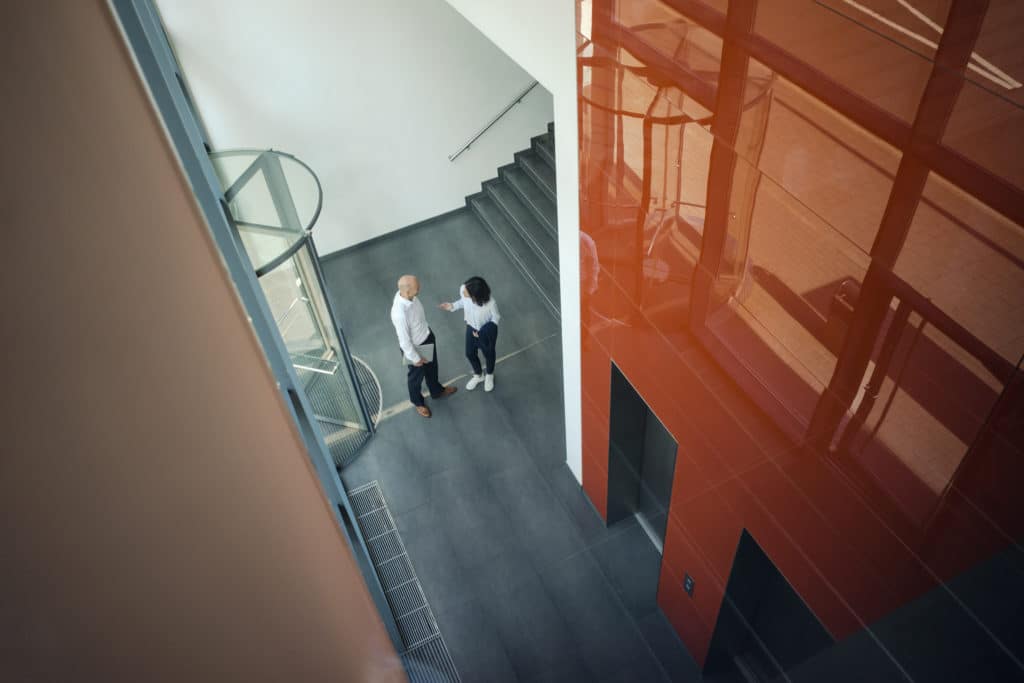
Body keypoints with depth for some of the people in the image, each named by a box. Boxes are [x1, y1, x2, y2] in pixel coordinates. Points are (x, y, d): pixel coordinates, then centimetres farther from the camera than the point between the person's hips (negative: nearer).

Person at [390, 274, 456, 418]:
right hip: (415, 347, -7)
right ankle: (418, 402, 53)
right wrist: (415, 358, -15)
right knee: (416, 375, 23)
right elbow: (404, 341, -29)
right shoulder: (400, 314, -43)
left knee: (432, 366, 32)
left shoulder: (404, 293, -18)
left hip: (427, 335, 7)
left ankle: (437, 391, 61)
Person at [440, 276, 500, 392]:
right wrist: (453, 306, -17)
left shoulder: (490, 303, -41)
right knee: (470, 353, 24)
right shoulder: (463, 289, -29)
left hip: (487, 332, -4)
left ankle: (489, 375, 58)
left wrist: (483, 331, -22)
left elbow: (496, 318, -19)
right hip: (471, 328, 4)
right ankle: (478, 375, 56)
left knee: (488, 355, 24)